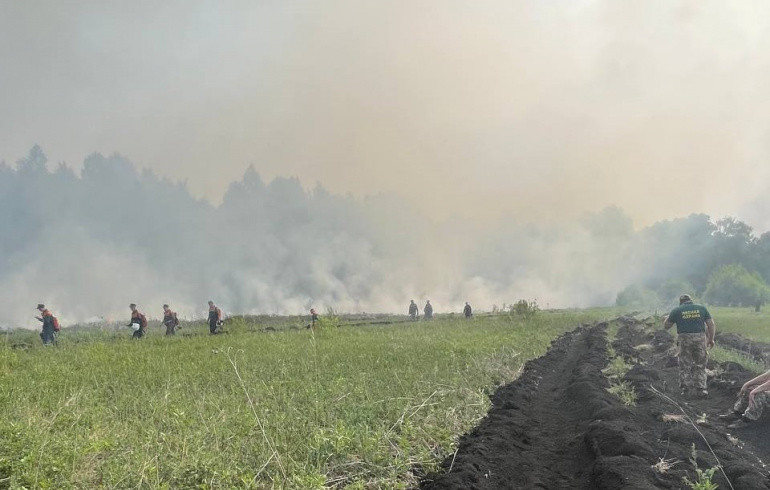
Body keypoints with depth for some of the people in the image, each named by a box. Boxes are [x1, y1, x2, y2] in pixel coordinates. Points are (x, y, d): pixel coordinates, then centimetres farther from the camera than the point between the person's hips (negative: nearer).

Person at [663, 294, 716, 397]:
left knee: (685, 366, 10)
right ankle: (700, 389, 9)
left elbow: (666, 325, 7)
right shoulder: (702, 308, 8)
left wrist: (670, 316, 23)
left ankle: (686, 389, 10)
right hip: (700, 338, 1)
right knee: (700, 366, 12)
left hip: (684, 339, -1)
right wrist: (711, 339, 10)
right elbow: (711, 324, 4)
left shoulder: (676, 310, 3)